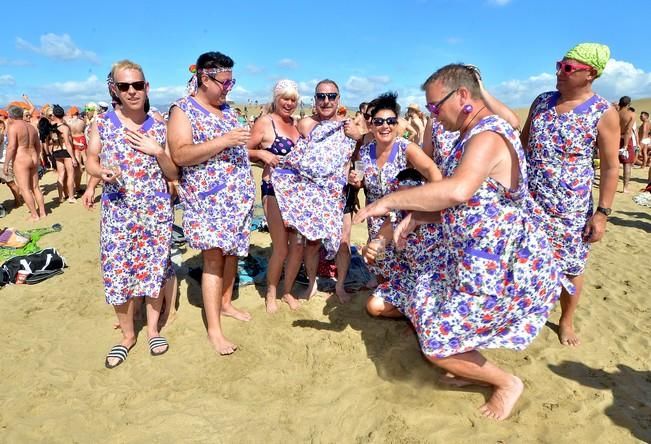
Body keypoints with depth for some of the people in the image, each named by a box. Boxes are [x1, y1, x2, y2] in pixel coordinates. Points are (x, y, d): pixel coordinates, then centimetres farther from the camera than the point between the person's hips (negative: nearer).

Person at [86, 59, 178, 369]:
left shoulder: (159, 128, 1)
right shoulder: (102, 123, 0)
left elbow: (174, 174, 3)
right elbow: (91, 162, 7)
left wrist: (157, 151, -13)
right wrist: (102, 172, -15)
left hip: (156, 210, 0)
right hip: (117, 211, 0)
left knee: (154, 269, 8)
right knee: (117, 273, 4)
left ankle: (153, 328, 30)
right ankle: (127, 335, 26)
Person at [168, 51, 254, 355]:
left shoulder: (226, 109, 16)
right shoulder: (182, 110, -6)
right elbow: (180, 155, -19)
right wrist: (223, 142, -24)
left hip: (238, 197, 7)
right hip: (207, 198, -7)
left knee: (231, 253, 12)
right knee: (214, 258, -7)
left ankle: (224, 304, 31)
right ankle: (214, 329, 1)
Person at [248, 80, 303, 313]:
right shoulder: (265, 123, -2)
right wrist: (262, 154, -19)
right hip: (274, 189, -6)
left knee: (299, 245, 6)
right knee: (281, 247, -6)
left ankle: (287, 291, 26)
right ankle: (270, 293, 18)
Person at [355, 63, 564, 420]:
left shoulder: (488, 135, -21)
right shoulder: (472, 136, 12)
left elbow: (457, 191, -41)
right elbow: (461, 205, 15)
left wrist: (389, 201, -32)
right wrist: (414, 218, 0)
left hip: (502, 267, -10)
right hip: (477, 261, 10)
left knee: (437, 345, -2)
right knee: (424, 314, 19)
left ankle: (507, 382, 21)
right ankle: (473, 369, 37)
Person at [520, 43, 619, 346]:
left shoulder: (604, 114, -8)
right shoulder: (541, 101, 5)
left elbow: (610, 167, -6)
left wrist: (602, 213, -11)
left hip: (571, 209, -3)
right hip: (529, 202, 4)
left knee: (571, 268, 11)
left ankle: (566, 321, 33)